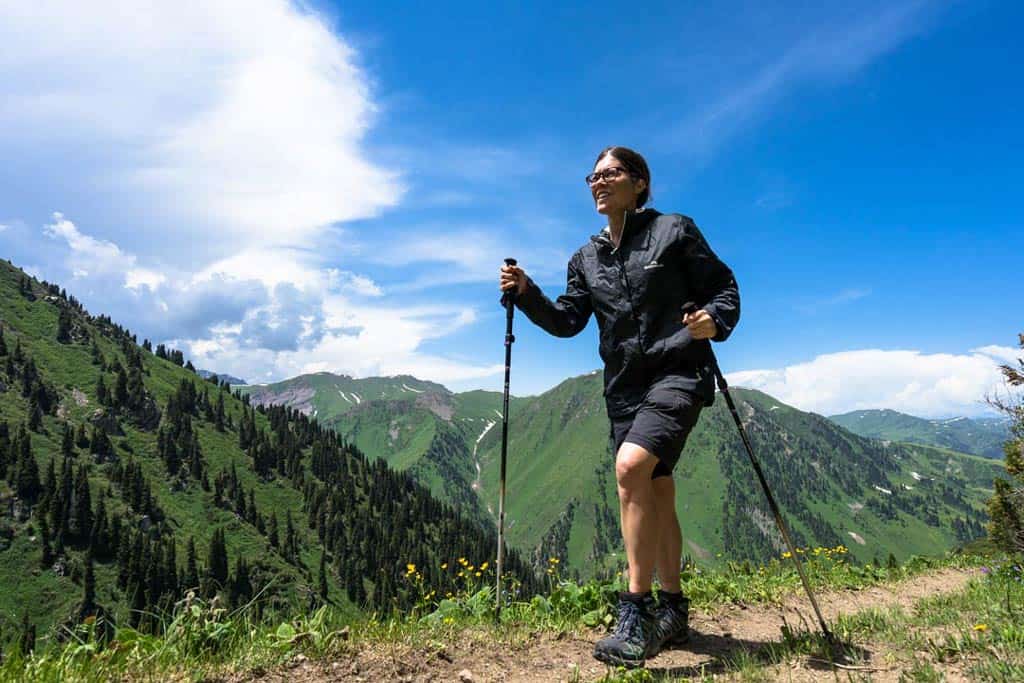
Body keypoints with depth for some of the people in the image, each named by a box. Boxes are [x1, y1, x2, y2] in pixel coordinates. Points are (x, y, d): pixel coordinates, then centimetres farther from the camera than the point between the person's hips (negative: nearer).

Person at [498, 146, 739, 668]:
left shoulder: (675, 231, 0)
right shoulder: (587, 258, 14)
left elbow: (725, 287, 1)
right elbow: (567, 321, 9)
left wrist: (714, 320, -20)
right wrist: (527, 294, -6)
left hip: (677, 374, -5)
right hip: (624, 386, 6)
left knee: (631, 467, -27)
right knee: (656, 497, 12)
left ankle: (636, 613, -15)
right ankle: (671, 611, 27)